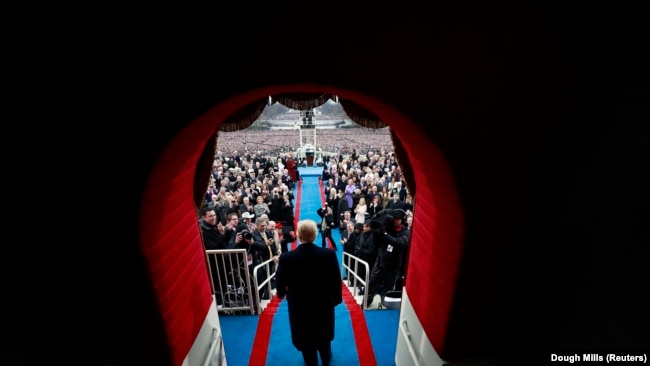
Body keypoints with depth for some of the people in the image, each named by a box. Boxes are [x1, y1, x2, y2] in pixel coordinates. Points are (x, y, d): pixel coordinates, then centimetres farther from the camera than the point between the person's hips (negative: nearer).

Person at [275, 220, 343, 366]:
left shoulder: (286, 257, -24)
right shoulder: (329, 255, -23)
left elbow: (280, 284, -10)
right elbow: (336, 280, -12)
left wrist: (281, 293, 13)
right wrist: (336, 298, 6)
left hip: (299, 306, -2)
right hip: (324, 304, 2)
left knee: (305, 338, 23)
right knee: (324, 334, 29)